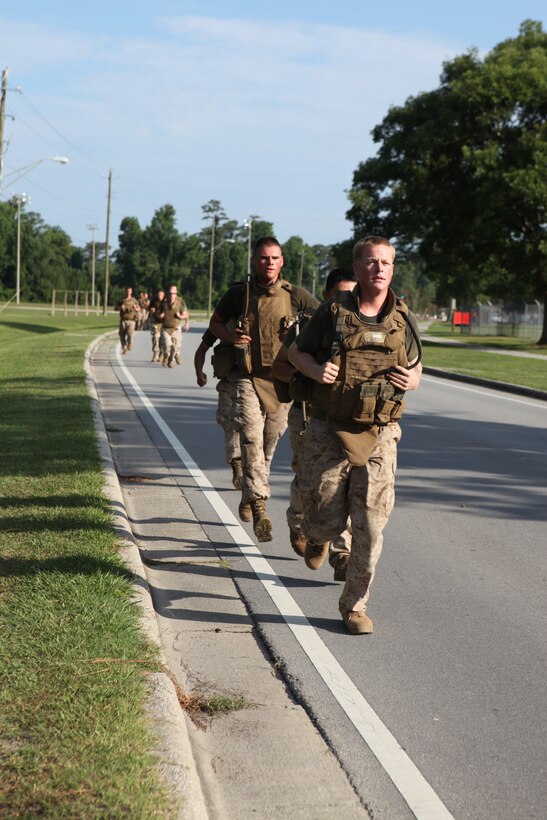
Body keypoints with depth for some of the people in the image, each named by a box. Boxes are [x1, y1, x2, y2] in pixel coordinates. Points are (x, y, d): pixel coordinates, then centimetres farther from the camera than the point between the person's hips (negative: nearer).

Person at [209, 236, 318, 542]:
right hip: (248, 378, -1)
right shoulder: (238, 293, 1)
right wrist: (230, 336, -6)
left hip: (282, 381, 2)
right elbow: (215, 322, 15)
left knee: (269, 443, 11)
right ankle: (259, 507, -21)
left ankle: (248, 498, 34)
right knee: (251, 439, -16)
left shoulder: (295, 295, 0)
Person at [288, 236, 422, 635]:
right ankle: (316, 535, 41)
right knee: (329, 519, 2)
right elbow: (296, 351, 9)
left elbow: (416, 370, 16)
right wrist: (315, 370, -13)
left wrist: (410, 381, -8)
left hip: (379, 436, 1)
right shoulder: (333, 312, -3)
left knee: (370, 525, -5)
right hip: (331, 432, -1)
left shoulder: (404, 319, 3)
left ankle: (355, 604, 11)